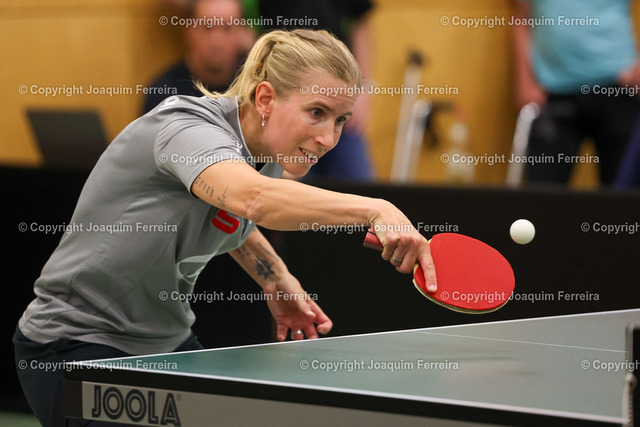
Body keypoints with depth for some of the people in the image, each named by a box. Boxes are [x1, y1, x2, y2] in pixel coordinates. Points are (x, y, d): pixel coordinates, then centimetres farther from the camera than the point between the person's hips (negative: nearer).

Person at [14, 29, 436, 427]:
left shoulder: (269, 156, -2)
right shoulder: (187, 127, -28)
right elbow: (253, 198, -50)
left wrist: (278, 281, 5)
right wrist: (374, 210, -59)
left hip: (167, 342, 8)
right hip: (77, 344, -8)